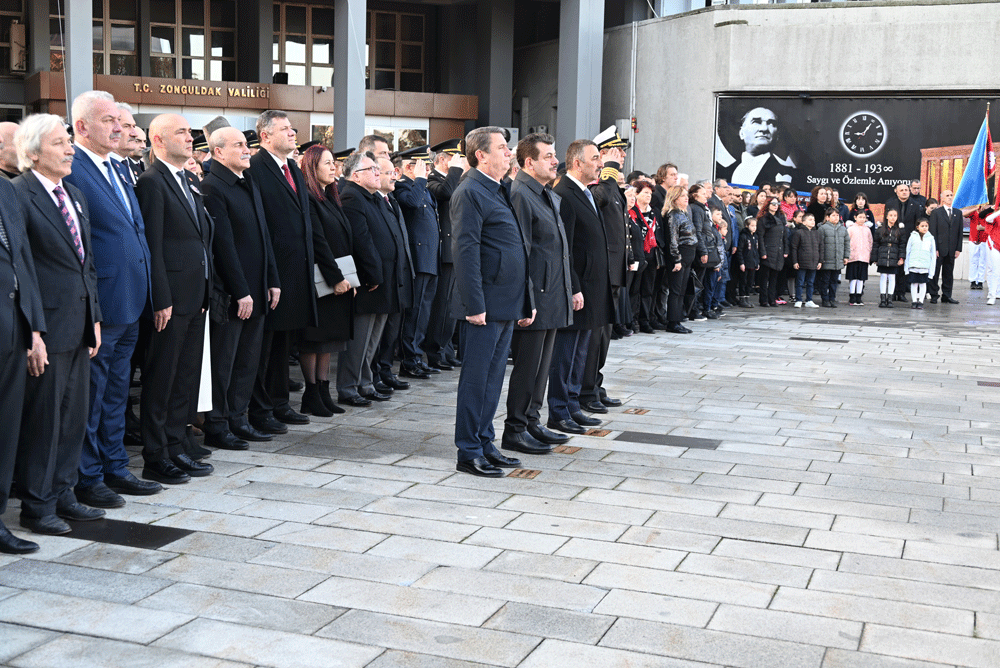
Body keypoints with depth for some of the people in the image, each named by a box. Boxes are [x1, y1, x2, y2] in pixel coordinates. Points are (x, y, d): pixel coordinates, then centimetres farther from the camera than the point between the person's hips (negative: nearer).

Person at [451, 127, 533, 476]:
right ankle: (469, 453, 6)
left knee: (493, 378, 14)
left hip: (507, 304, 9)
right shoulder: (470, 192, -11)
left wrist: (527, 300, 18)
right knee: (476, 379, -2)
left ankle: (485, 443, 23)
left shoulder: (501, 192, 18)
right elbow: (466, 251, -17)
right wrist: (474, 305, -21)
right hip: (485, 306, -9)